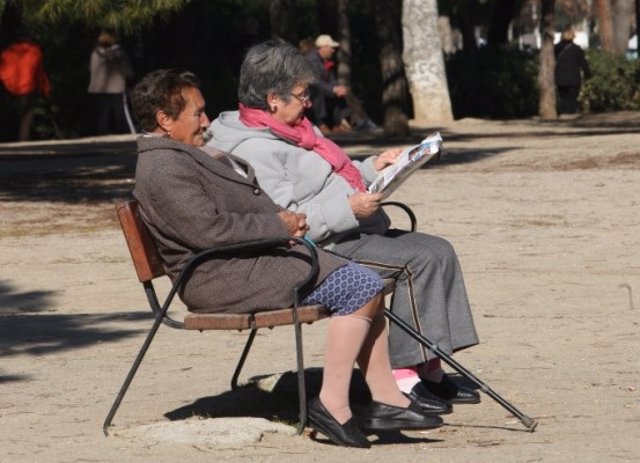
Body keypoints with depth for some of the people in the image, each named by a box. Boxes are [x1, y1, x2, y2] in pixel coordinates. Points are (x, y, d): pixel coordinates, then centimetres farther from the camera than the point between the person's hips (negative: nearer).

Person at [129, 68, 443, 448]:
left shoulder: (190, 154, 20)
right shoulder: (163, 169, -16)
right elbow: (210, 229, -25)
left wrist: (285, 219, 8)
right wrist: (279, 225, -14)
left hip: (252, 257, 12)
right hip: (224, 276, -12)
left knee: (366, 284, 9)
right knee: (360, 286, -17)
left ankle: (387, 399, 6)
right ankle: (333, 403, -18)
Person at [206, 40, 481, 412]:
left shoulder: (290, 131, 18)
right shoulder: (251, 150, -17)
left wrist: (372, 169, 17)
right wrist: (349, 209, -26)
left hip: (352, 232, 11)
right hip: (326, 248, -11)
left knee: (439, 250, 3)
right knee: (419, 260, -21)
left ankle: (430, 369, 1)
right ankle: (404, 373, -18)